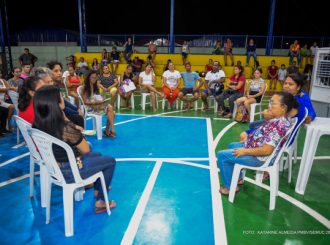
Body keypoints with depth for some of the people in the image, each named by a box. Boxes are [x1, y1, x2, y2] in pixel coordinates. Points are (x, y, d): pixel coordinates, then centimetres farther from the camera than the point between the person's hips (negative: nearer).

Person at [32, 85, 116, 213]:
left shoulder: (38, 124, -10)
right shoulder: (67, 128, -33)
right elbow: (86, 150, -15)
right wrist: (77, 131, -3)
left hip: (53, 167, 8)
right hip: (69, 171, -8)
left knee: (97, 155, 27)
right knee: (110, 161, 11)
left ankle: (98, 188, 44)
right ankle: (100, 201, 20)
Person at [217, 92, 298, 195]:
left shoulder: (278, 125, -31)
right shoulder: (282, 119, 1)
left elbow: (266, 150, -33)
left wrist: (245, 151, -22)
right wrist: (249, 137, 8)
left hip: (259, 157, -11)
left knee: (222, 155, -5)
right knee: (232, 146, 28)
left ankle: (230, 187, 11)